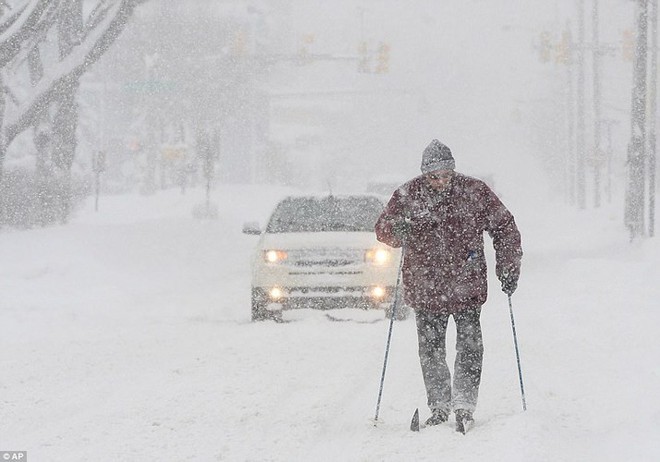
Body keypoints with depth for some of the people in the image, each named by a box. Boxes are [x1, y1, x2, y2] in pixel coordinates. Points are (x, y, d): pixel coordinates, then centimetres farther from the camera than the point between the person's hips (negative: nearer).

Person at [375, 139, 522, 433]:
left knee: (470, 348, -6)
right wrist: (399, 230, -21)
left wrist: (508, 268, 0)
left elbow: (504, 228, 6)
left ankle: (464, 406, 1)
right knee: (431, 351, 6)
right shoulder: (407, 196, -4)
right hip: (425, 288, 1)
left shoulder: (475, 192, -3)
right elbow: (383, 229, 3)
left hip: (467, 286, -1)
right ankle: (439, 406, 18)